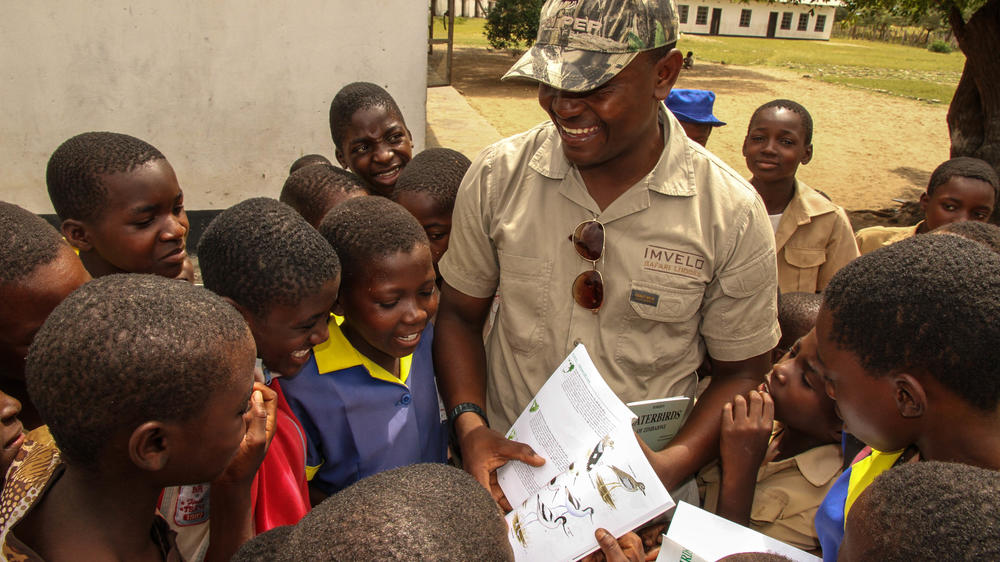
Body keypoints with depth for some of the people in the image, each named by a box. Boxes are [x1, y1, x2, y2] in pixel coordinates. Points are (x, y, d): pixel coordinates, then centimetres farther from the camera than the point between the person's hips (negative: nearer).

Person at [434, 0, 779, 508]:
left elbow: (741, 372, -1)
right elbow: (460, 313, 3)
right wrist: (470, 425, -12)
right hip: (509, 463, 1)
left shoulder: (733, 213, -11)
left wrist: (671, 468, -17)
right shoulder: (496, 176, -7)